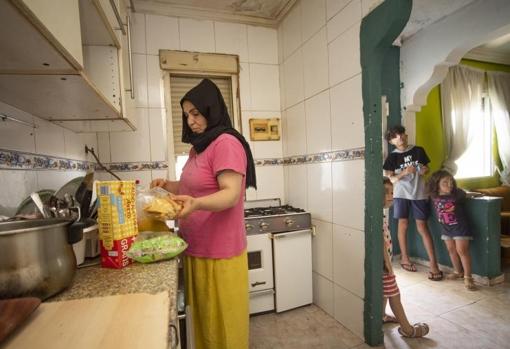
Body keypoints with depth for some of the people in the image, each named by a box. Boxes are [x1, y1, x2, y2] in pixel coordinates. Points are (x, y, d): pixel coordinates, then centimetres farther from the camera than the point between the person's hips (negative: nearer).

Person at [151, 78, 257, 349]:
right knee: (204, 318, 22)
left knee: (222, 323, 9)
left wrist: (196, 204, -39)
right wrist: (169, 186, 8)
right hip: (196, 250, 8)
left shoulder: (226, 143, -14)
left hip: (219, 253, -8)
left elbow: (231, 194, -22)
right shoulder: (199, 147, 15)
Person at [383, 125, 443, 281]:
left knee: (422, 227, -1)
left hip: (419, 194, 0)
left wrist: (424, 170, -9)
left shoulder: (418, 150, 4)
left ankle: (433, 263, 6)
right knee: (403, 224, 8)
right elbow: (391, 179, -4)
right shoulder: (392, 156, -1)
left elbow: (426, 169, 14)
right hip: (401, 194, 0)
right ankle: (404, 257, 22)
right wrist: (404, 172, -20)